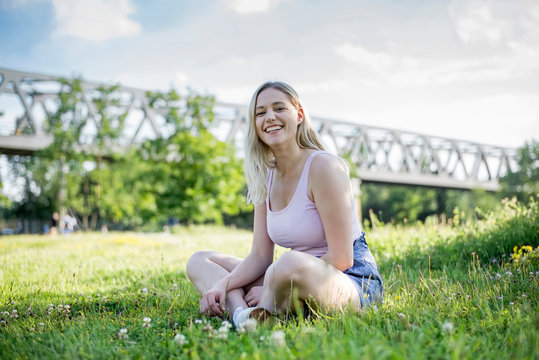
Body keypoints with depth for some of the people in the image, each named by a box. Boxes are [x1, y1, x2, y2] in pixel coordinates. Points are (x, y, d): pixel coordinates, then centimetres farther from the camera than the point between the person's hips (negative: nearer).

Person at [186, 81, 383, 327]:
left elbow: (341, 258, -19)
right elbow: (260, 256, 5)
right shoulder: (266, 178, 7)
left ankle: (259, 315, -12)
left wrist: (274, 289, -19)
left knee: (292, 263, -43)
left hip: (353, 282, -8)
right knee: (199, 261, 7)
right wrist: (223, 285, -13)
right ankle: (241, 313, -23)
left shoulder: (323, 166, -15)